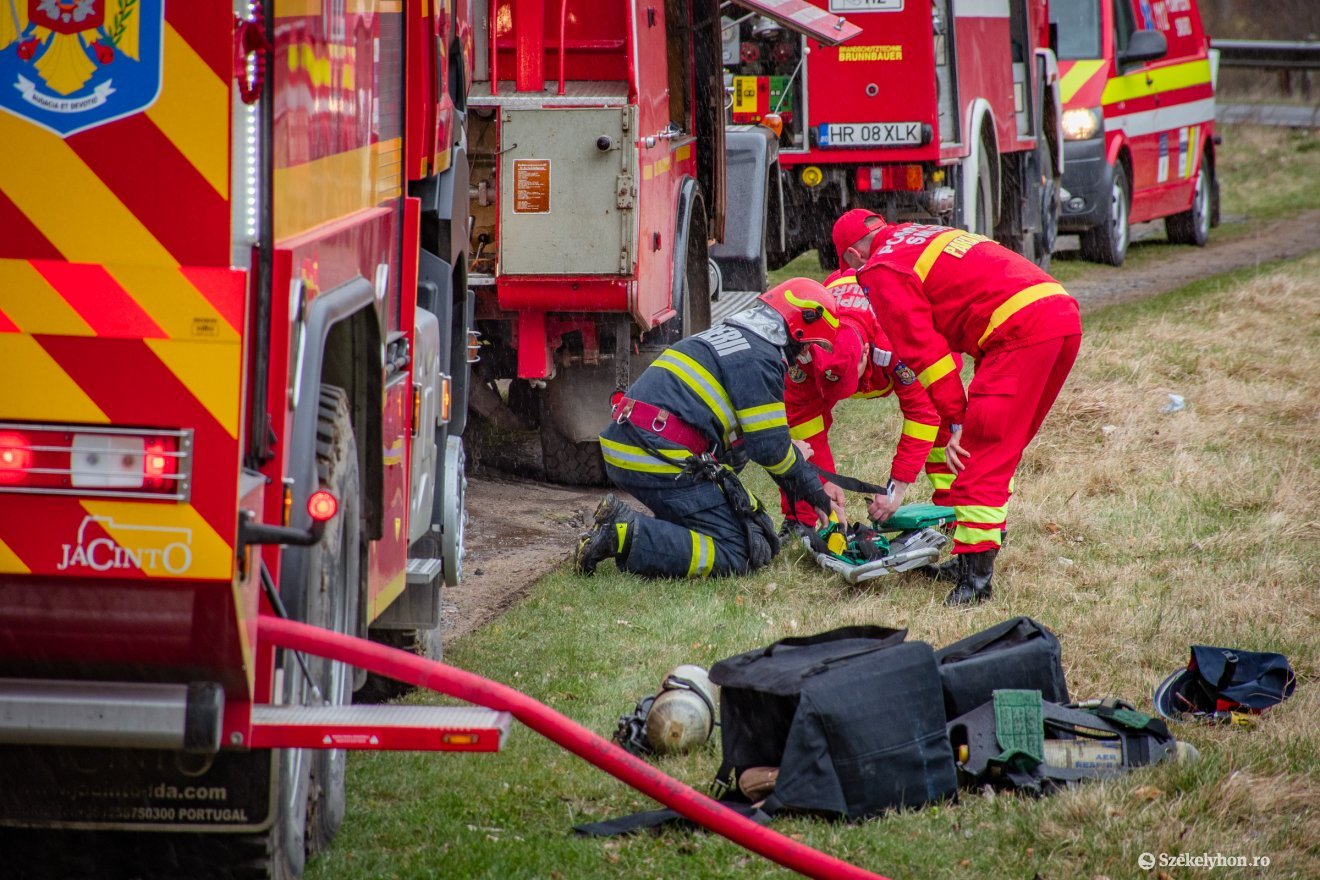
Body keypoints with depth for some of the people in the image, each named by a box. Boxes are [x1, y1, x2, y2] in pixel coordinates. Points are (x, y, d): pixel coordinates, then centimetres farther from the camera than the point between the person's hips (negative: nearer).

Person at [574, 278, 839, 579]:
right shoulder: (759, 357, -8)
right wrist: (813, 492, 9)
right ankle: (624, 536, -20)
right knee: (732, 555, -9)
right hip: (660, 461, -10)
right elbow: (769, 446, -8)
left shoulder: (728, 339, 25)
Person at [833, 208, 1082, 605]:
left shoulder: (882, 271, 2)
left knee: (980, 454, -6)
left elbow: (923, 349, -5)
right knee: (1002, 448, 18)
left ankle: (975, 573, -10)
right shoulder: (924, 236, 30)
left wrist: (955, 422, -3)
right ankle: (974, 556, 23)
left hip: (1021, 331, -9)